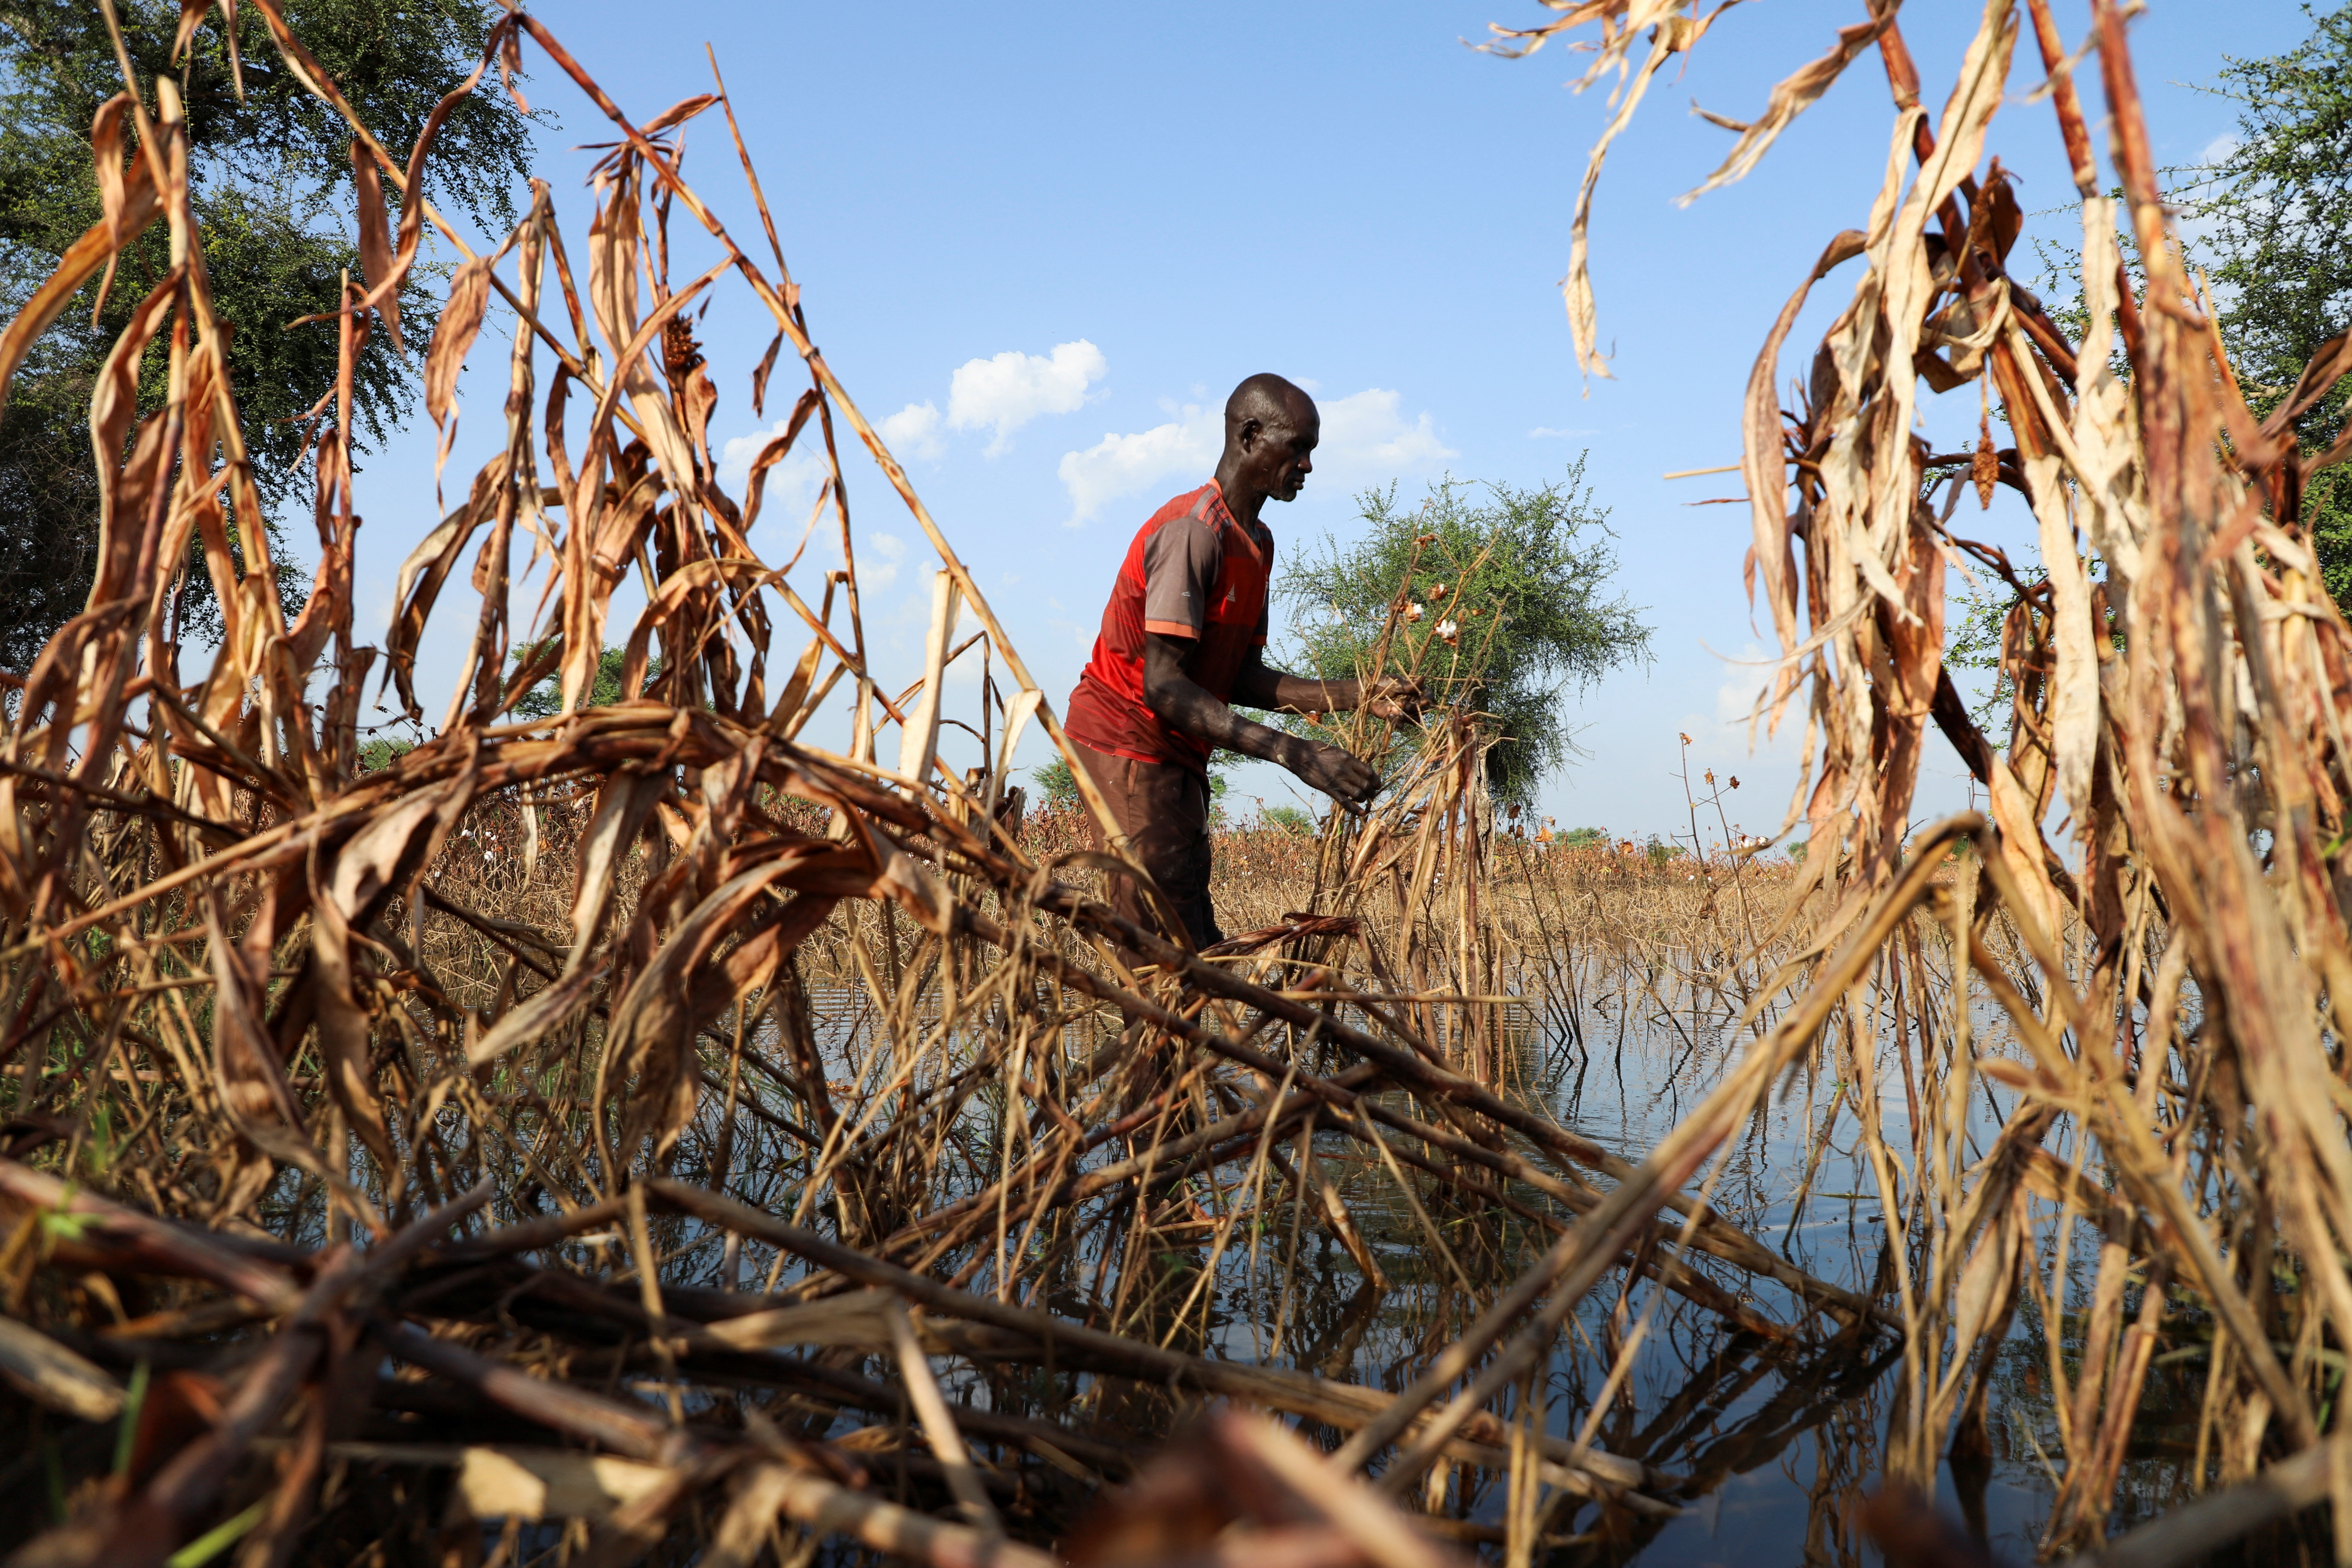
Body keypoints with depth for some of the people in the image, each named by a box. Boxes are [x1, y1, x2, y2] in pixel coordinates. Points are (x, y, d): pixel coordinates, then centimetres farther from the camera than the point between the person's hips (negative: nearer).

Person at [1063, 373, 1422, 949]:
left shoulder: (1257, 544, 13)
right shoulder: (1193, 530, -18)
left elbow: (1242, 680, 10)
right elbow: (1164, 686, -25)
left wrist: (1356, 696, 0)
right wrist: (1295, 754, -29)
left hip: (1177, 753, 10)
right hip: (1127, 743, -10)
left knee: (1196, 943, 7)